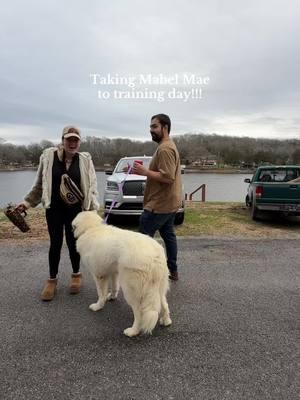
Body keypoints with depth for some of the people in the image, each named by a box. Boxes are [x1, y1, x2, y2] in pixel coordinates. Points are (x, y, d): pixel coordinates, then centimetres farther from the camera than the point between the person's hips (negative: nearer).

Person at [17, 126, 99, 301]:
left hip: (75, 209, 0)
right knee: (55, 244, 7)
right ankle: (52, 280, 25)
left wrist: (93, 207, -8)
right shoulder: (49, 156, -3)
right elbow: (40, 184, 6)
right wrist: (28, 202, 3)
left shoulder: (85, 159, -2)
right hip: (54, 209, 1)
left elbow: (91, 186, 0)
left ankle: (76, 275, 31)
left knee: (73, 243, 7)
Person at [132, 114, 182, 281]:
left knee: (145, 237, -5)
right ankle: (173, 270, 26)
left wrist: (145, 171, -21)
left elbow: (167, 177, -26)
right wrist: (146, 170, 12)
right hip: (169, 202, 11)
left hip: (160, 203, -11)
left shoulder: (165, 149, -18)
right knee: (168, 235, 16)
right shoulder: (169, 146, 16)